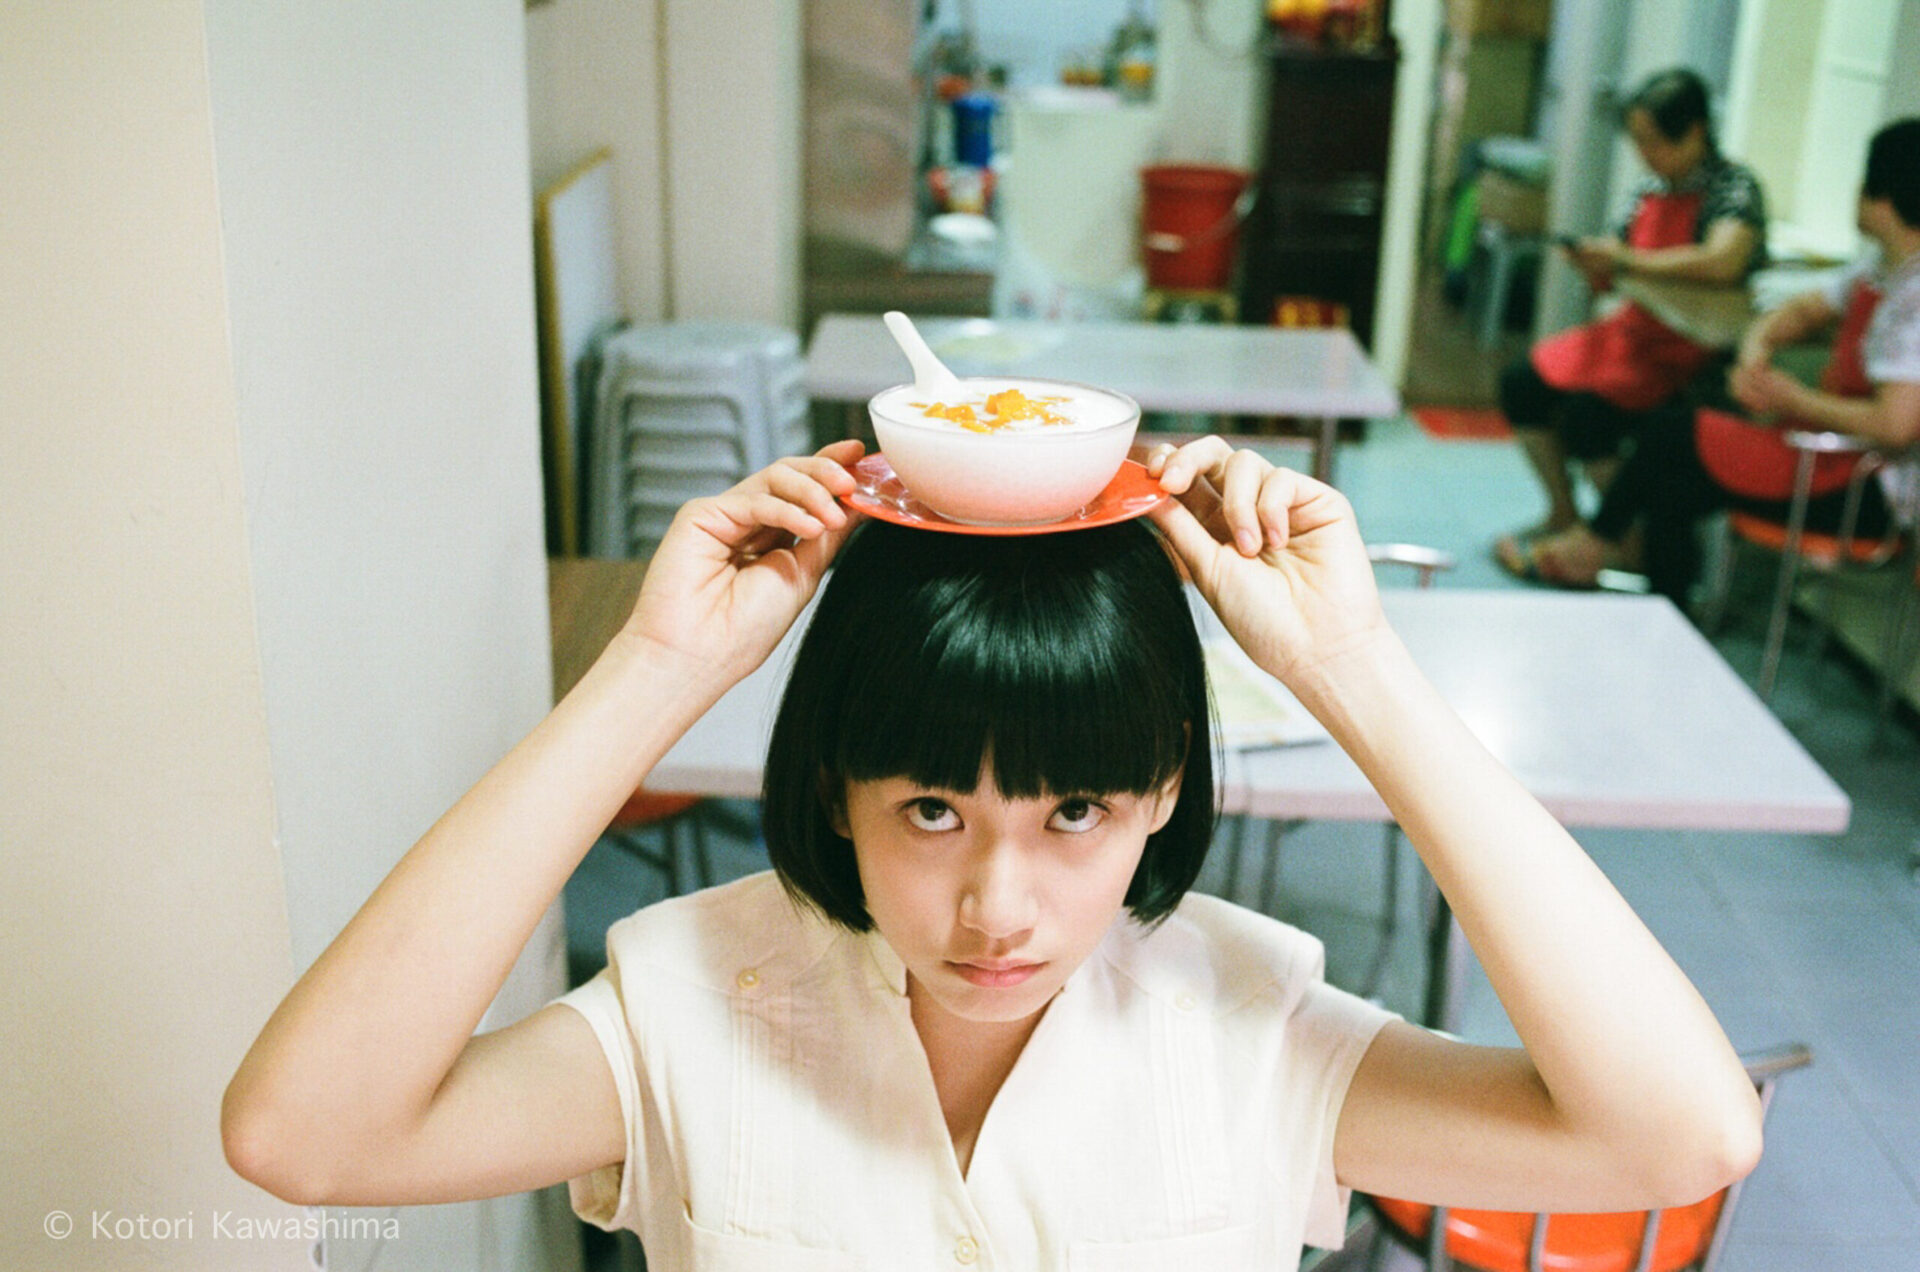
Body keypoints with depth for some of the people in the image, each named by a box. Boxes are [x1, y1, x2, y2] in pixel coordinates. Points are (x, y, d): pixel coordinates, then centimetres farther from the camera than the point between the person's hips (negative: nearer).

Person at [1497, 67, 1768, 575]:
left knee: (1588, 410, -28)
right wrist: (1595, 265, -7)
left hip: (1702, 354, -8)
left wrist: (1629, 260, -25)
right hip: (1639, 332, 8)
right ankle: (1563, 515, 9)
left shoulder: (1733, 186, -13)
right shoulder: (1651, 189, 9)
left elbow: (1721, 263, -32)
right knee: (1522, 382, -3)